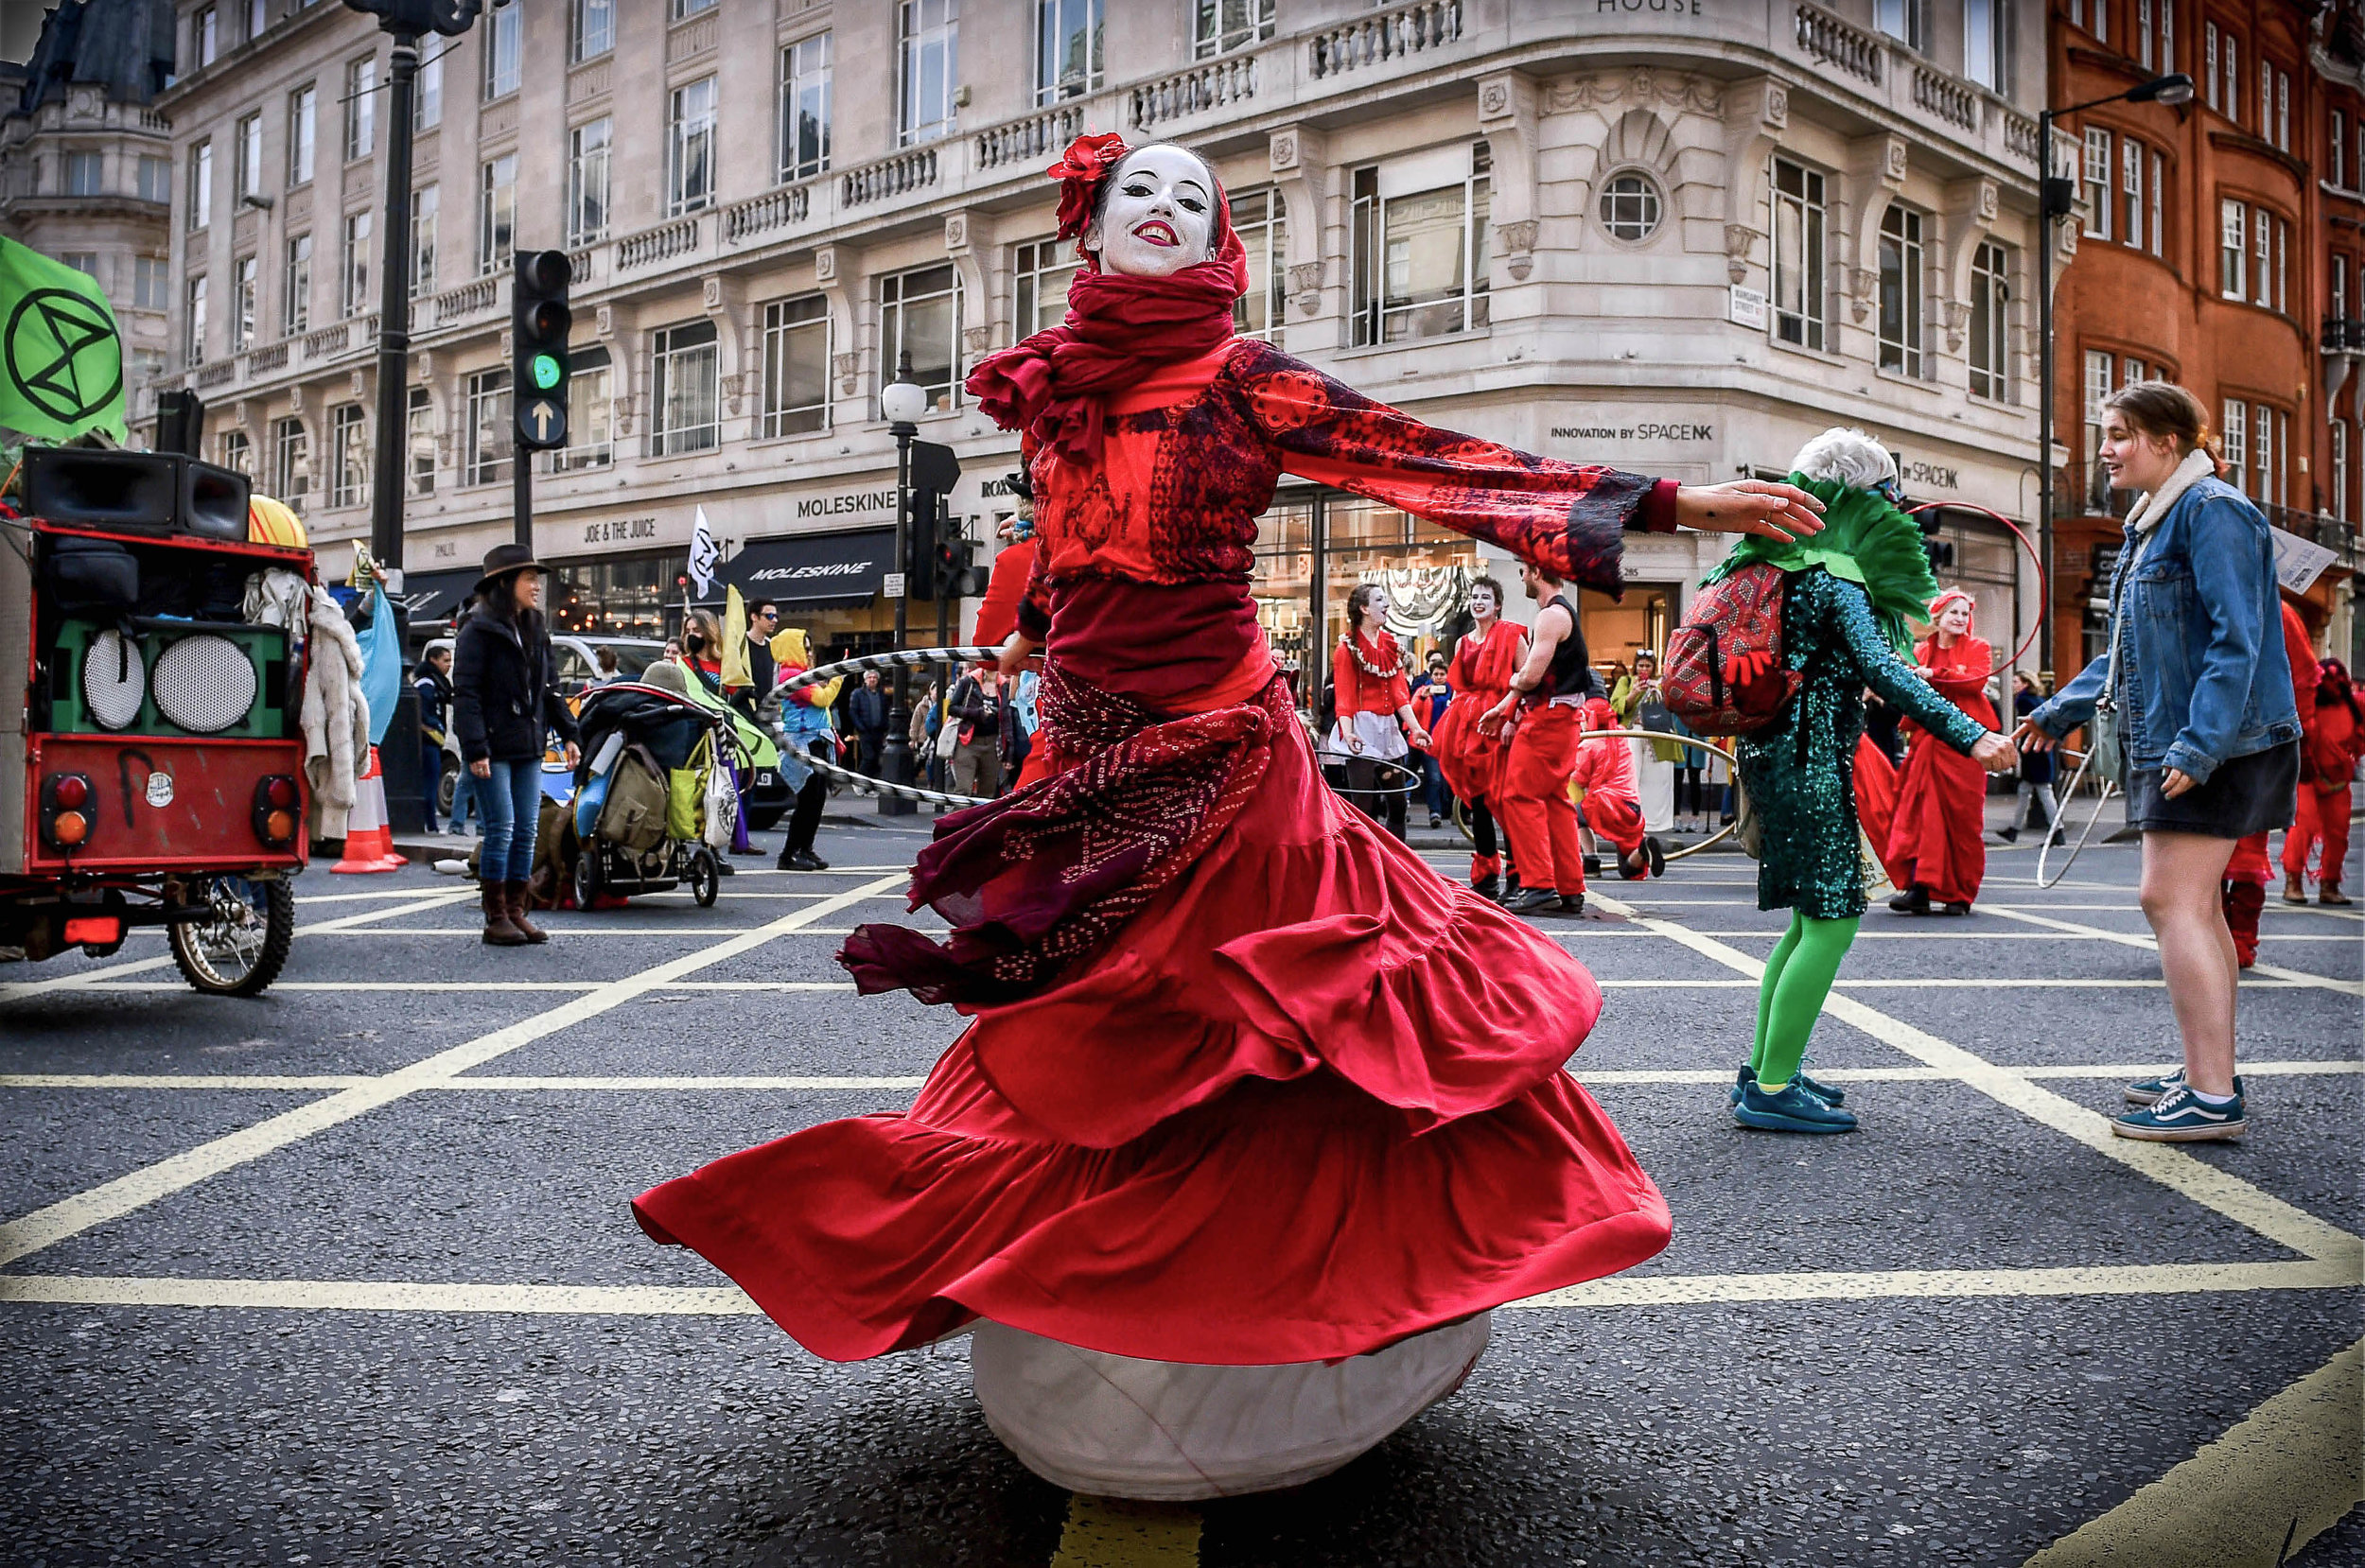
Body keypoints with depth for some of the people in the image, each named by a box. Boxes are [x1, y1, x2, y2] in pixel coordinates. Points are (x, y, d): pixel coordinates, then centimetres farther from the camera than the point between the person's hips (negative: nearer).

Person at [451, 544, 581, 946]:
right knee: (501, 829, -8)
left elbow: (550, 688, 21)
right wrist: (476, 748, -18)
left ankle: (515, 911, 13)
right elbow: (465, 694, -11)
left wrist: (568, 734, 12)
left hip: (529, 747, 7)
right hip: (493, 749, -7)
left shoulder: (536, 632, 17)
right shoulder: (478, 631, -7)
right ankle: (495, 919, -1)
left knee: (526, 830, 6)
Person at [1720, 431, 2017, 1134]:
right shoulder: (1838, 576, -13)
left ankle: (1764, 1072, 19)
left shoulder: (1789, 566, 15)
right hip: (1809, 761, -10)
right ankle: (1772, 1090, -5)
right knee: (1831, 920, -7)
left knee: (1811, 918, 16)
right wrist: (1971, 736, -26)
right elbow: (1883, 670, -23)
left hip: (1776, 752, 10)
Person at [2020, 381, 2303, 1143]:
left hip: (2216, 745, -10)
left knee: (2172, 901, -13)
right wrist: (2064, 708, 26)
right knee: (2193, 906, 14)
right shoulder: (2149, 523, 17)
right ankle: (2206, 1073, 23)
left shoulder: (2213, 510, -13)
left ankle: (2214, 1099, -11)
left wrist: (2198, 744, -28)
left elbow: (2236, 639, -22)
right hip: (2173, 742, 10)